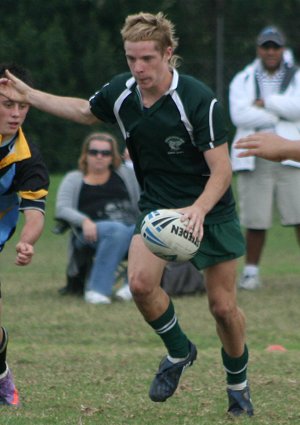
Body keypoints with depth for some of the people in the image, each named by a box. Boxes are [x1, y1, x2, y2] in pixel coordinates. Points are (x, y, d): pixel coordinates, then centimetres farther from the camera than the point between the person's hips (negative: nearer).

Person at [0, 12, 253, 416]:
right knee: (140, 281, -21)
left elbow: (221, 170, -24)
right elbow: (84, 110, 16)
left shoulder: (198, 99, -25)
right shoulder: (120, 92, -8)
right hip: (157, 206, 4)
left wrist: (198, 209, -41)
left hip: (209, 210, -4)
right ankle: (179, 352, 7)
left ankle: (238, 384, 26)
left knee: (223, 306, 0)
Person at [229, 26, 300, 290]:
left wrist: (265, 103, -6)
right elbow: (239, 115, -7)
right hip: (254, 159, 0)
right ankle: (251, 271, 11)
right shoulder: (243, 80, 12)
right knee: (255, 219, -1)